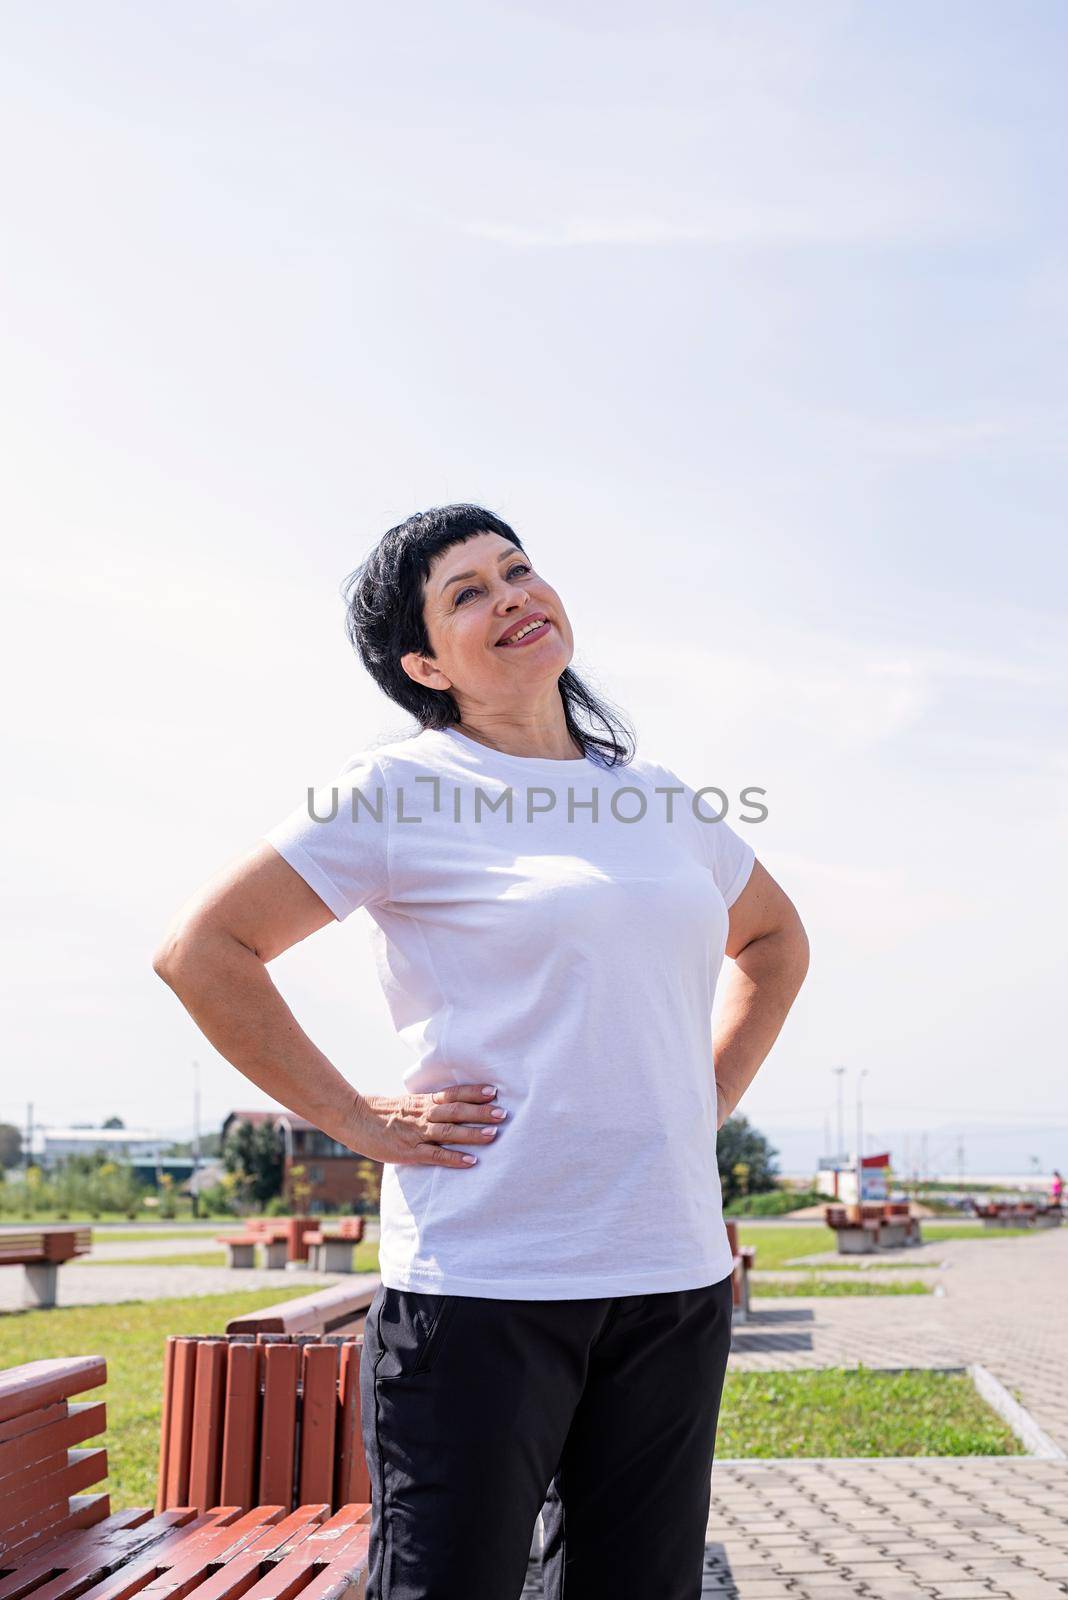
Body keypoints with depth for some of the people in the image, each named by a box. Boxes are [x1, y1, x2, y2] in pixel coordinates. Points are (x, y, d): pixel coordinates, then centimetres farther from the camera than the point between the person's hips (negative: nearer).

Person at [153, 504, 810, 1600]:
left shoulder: (656, 799, 12)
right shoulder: (401, 790, -4)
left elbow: (774, 941, 28)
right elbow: (199, 950, -7)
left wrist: (712, 1099, 14)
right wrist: (356, 1120, -8)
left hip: (675, 1274, 5)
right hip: (483, 1283, -5)